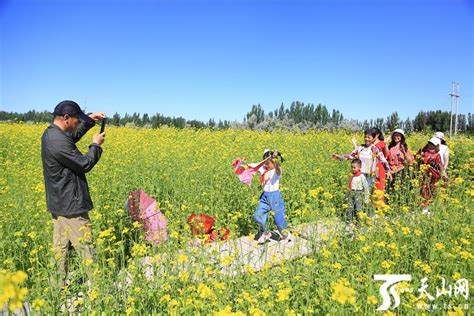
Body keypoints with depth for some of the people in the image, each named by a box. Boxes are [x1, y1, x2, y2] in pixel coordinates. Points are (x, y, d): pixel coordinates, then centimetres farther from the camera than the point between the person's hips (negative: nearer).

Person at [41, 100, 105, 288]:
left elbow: (72, 137, 24)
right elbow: (84, 164, -21)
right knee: (84, 245, 0)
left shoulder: (49, 134, 5)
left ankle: (60, 284, 27)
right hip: (70, 205, -10)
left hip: (58, 203, 10)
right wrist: (96, 145, -6)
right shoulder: (58, 142, -26)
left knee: (60, 244, 16)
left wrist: (90, 119, 14)